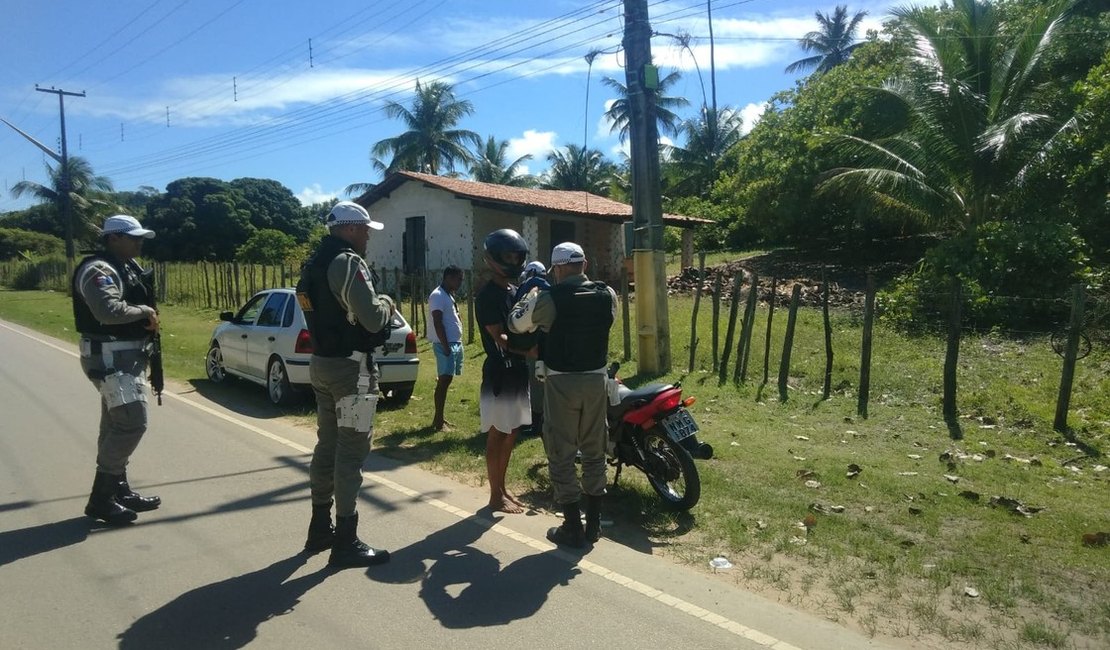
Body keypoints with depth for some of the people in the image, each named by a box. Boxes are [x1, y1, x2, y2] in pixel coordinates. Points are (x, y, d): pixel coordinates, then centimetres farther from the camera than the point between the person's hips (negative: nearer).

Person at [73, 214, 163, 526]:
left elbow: (137, 303, 23)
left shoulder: (129, 267, 14)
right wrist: (145, 311, -17)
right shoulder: (99, 270, -16)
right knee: (132, 423, -13)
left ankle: (119, 491, 25)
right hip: (110, 357, -10)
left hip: (128, 356, 10)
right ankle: (101, 498, -3)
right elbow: (109, 311, -32)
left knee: (117, 425, 15)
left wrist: (150, 316, 2)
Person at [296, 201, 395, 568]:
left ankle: (320, 528, 28)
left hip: (322, 362, 10)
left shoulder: (314, 263, 14)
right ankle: (345, 542, 4)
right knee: (351, 451, -3)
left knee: (328, 445, 17)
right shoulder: (348, 262, -16)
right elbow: (373, 318, -21)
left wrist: (373, 305, 9)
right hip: (350, 366, -10)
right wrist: (386, 304, -1)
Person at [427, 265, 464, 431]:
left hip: (455, 343, 10)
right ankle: (437, 420, -6)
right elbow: (438, 323, -19)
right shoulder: (438, 296, -13)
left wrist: (457, 343, 16)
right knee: (444, 381, -10)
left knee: (445, 381, 12)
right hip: (445, 344, -10)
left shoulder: (449, 295, 18)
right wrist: (446, 346, -22)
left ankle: (440, 418, 18)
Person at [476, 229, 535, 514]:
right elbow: (499, 338, -19)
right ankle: (496, 496, 11)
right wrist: (528, 350, -27)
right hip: (499, 372, -9)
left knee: (511, 433, 14)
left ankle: (502, 488, 26)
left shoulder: (516, 292, 14)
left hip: (517, 370, 9)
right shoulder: (488, 295, -13)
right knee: (497, 435, 1)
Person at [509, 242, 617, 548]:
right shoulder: (607, 295, 1)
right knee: (594, 451, 15)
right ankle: (594, 524, 23)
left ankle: (573, 528, 10)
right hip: (596, 379, 5)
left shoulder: (550, 297, -12)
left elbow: (516, 324, 0)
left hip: (563, 382, -4)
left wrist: (530, 296, 18)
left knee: (562, 454, 6)